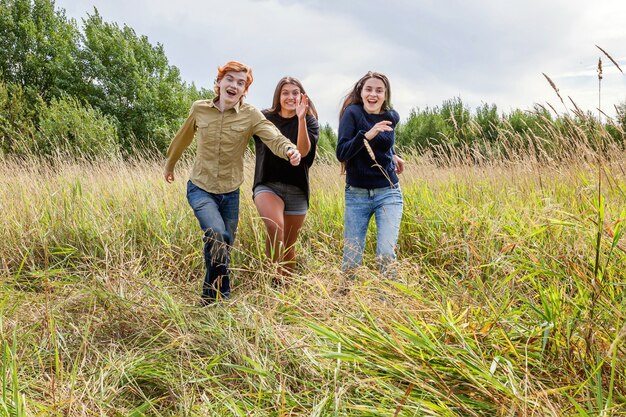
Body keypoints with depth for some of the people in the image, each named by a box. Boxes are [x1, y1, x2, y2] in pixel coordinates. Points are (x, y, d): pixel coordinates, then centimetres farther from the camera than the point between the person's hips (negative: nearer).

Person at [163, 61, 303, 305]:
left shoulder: (250, 115, -9)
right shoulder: (199, 109, -5)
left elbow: (274, 138, -26)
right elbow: (183, 137, 13)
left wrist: (289, 150, -48)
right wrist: (169, 164, 25)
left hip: (230, 193, 1)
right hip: (200, 189, -1)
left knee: (224, 248, 10)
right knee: (217, 235, -25)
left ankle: (212, 298, 33)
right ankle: (219, 295, -4)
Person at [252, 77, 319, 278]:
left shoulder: (310, 122, 3)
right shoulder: (264, 118, 3)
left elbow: (303, 151, -14)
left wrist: (301, 119, -23)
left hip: (296, 189, 2)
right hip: (267, 185, -2)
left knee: (289, 244, 11)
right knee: (275, 226, -31)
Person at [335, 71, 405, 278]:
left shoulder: (391, 117, 4)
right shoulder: (352, 113, -8)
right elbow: (341, 154, -18)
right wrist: (367, 135, -29)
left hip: (388, 193, 2)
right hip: (357, 194, -2)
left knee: (386, 253, -12)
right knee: (352, 257, 0)